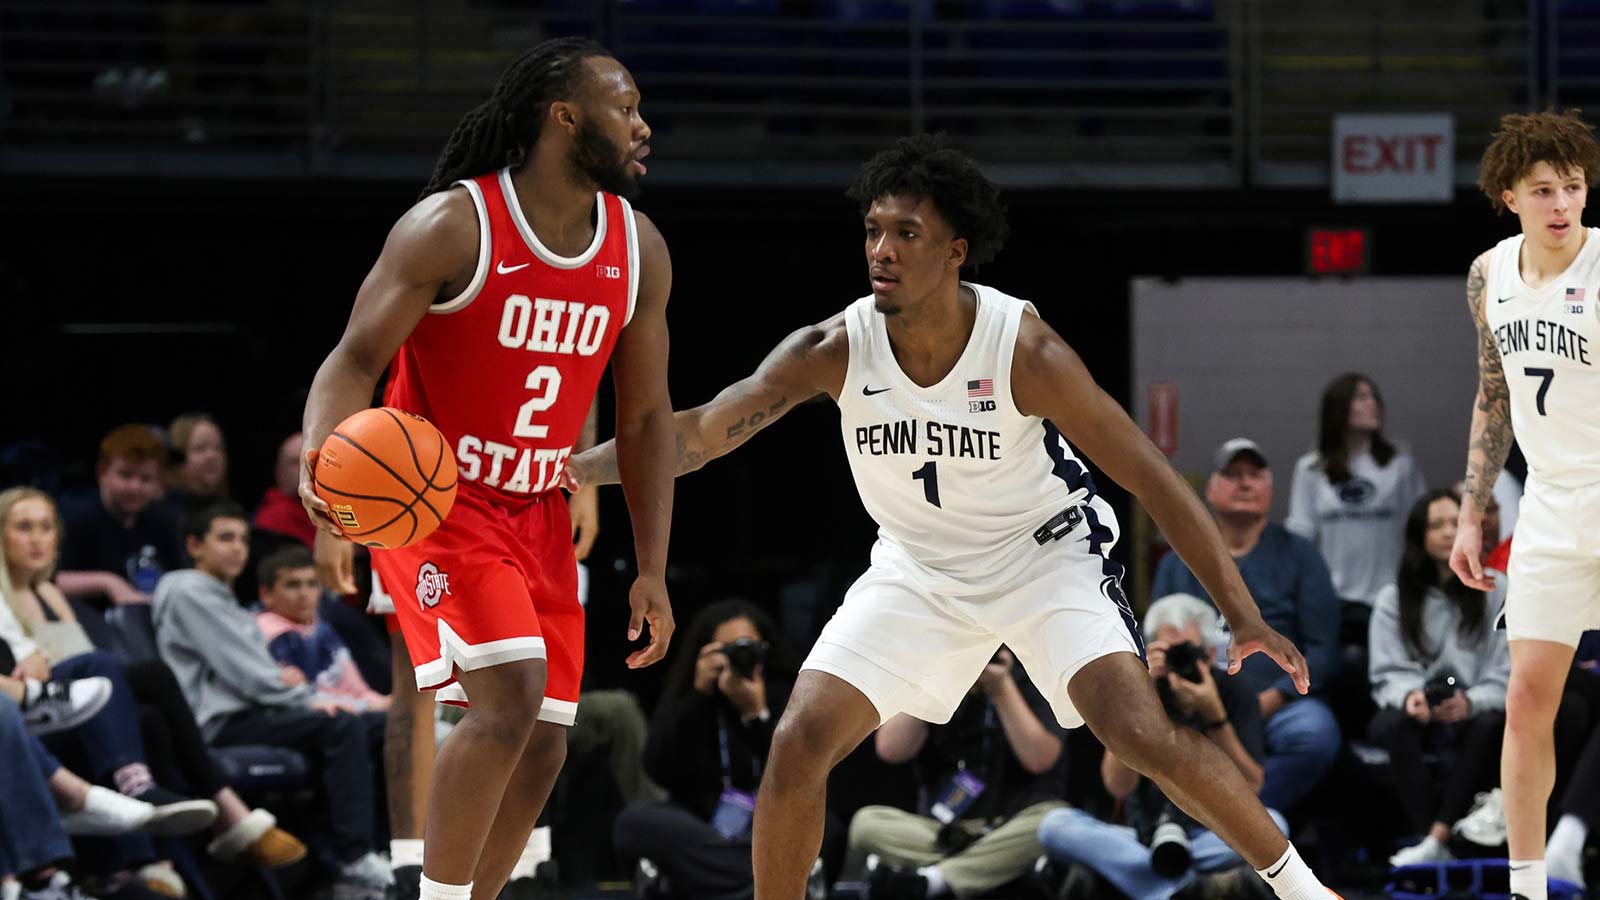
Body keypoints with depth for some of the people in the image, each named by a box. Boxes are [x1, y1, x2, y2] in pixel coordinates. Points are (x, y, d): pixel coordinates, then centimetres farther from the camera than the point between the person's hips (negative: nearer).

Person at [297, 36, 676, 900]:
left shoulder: (640, 251, 2)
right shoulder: (452, 227, -17)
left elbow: (645, 416, 9)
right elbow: (354, 359, -16)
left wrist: (652, 572, 6)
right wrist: (322, 457, -38)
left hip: (538, 512, 7)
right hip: (435, 498, -7)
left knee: (541, 748, 2)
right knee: (511, 694, -25)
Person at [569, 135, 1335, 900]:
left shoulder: (1024, 350, -26)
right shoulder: (834, 351, -19)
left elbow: (1150, 477, -20)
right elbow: (700, 432, -22)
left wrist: (1242, 614, -22)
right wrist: (568, 469, -39)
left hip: (1047, 556, -3)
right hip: (918, 569, 3)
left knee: (1143, 736, -21)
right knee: (798, 744, -11)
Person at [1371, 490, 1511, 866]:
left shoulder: (1496, 596, 6)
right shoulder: (1393, 601, 11)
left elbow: (1506, 676, -1)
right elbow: (1389, 673, 3)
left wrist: (1471, 702, -22)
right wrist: (1408, 695, -21)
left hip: (1471, 713, -1)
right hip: (1418, 715, 1)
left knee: (1491, 724, -35)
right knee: (1394, 724, -34)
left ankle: (1438, 837, -41)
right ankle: (1429, 841, -43)